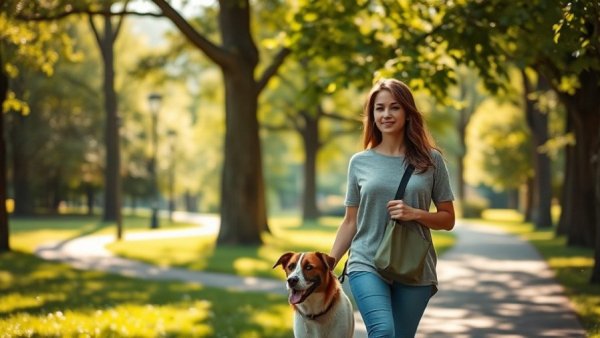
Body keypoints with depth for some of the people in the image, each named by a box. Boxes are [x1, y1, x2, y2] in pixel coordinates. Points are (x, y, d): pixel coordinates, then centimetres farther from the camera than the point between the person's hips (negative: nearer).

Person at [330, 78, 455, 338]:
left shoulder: (430, 160, 3)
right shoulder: (360, 162, 5)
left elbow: (448, 219, 7)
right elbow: (350, 222, 12)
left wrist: (415, 214, -11)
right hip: (366, 265, -1)